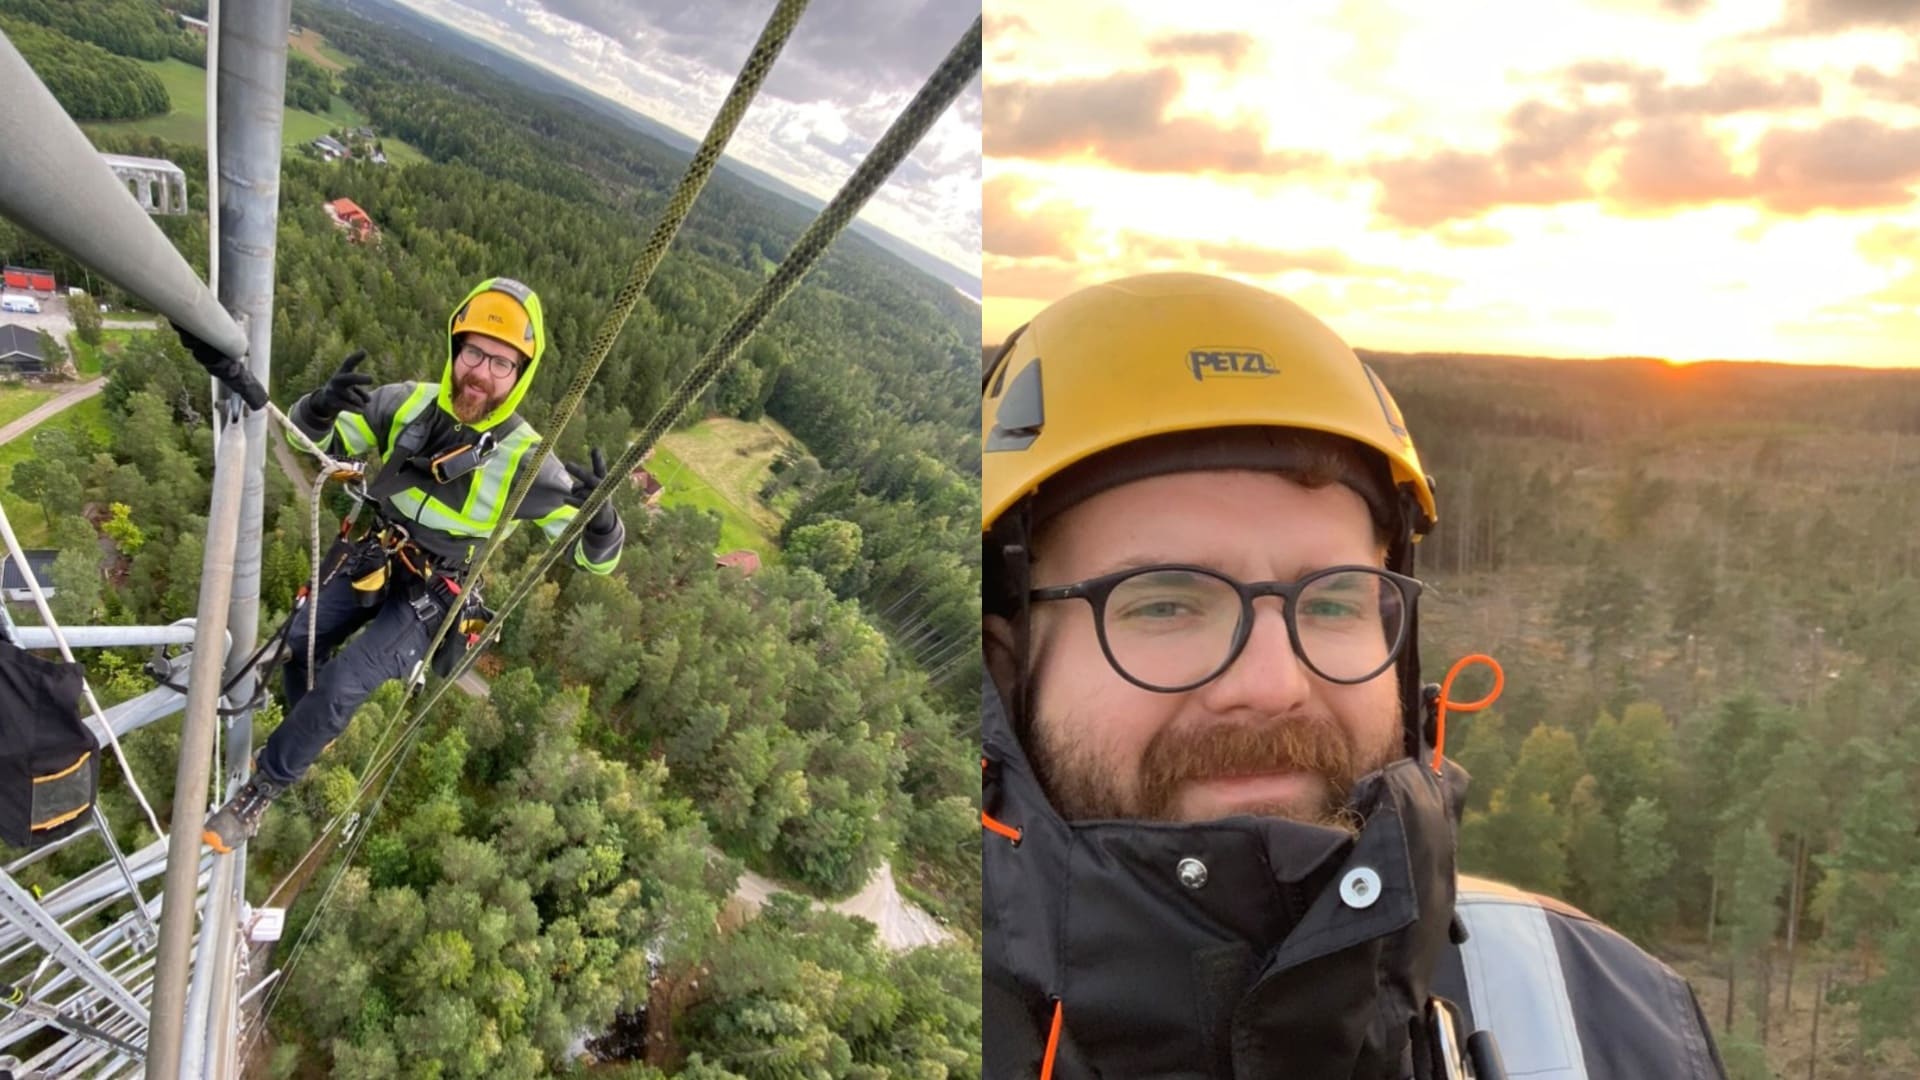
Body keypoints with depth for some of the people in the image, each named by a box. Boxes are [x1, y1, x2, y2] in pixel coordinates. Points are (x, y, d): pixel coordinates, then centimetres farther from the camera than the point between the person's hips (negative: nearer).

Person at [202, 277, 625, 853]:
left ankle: (261, 789, 7)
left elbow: (596, 555, -22)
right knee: (300, 643, 11)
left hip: (431, 596, -4)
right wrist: (322, 407, -33)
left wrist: (601, 519, -48)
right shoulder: (407, 404, -14)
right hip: (372, 562, 5)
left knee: (342, 683, -15)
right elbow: (311, 442, -7)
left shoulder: (525, 459, -23)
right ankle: (309, 738, 42)